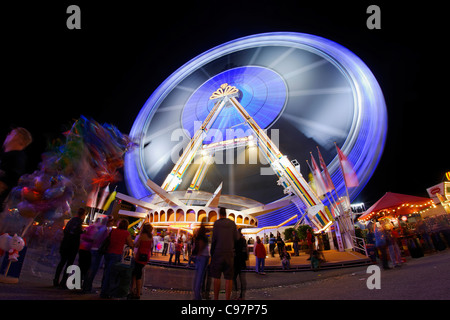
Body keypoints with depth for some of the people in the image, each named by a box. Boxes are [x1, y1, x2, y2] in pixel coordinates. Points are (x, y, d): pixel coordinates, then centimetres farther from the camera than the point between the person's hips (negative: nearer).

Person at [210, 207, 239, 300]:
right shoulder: (232, 223, 5)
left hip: (218, 252, -2)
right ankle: (227, 298, 1)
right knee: (228, 278, 3)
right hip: (229, 253, 2)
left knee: (216, 277, 5)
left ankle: (216, 298, 6)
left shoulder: (216, 223, -1)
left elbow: (214, 239, -4)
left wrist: (212, 253, 3)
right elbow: (236, 238, 3)